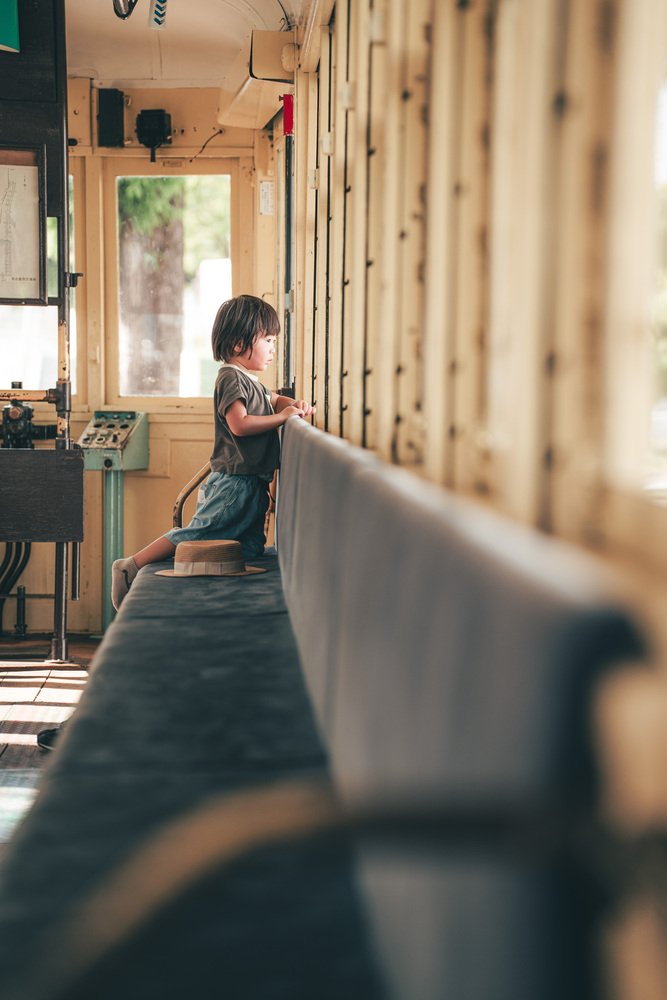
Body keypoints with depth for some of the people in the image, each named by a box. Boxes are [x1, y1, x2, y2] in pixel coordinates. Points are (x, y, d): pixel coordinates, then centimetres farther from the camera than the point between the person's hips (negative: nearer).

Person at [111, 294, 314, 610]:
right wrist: (281, 417, -16)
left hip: (252, 486, 10)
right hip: (234, 482, -10)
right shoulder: (231, 378, -11)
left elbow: (274, 399, 37)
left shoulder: (250, 382, 21)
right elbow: (239, 423, -22)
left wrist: (294, 404, 14)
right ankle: (131, 567, -8)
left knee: (250, 550, 7)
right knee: (196, 534, -13)